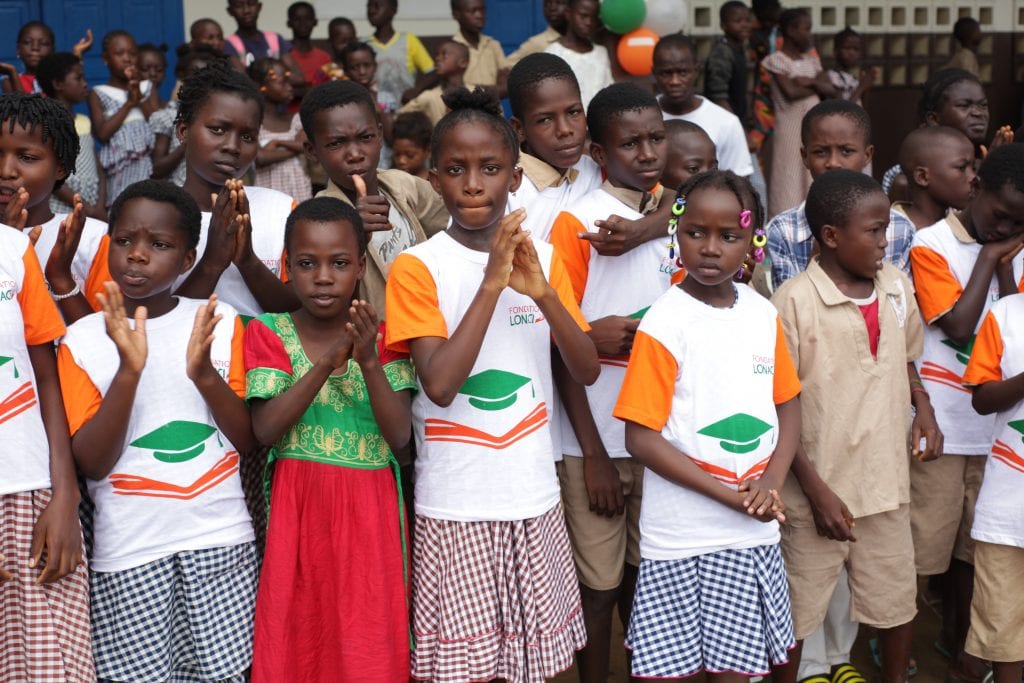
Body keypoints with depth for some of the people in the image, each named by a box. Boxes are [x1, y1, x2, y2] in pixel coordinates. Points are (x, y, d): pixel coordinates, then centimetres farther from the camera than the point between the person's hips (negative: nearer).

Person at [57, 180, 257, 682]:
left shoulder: (220, 323, 1)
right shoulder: (84, 339, -2)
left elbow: (250, 442, 0)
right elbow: (91, 463, -8)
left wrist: (205, 373, -16)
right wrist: (129, 369, -20)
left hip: (220, 538, 1)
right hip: (129, 549, -1)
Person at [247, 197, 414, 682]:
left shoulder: (382, 335, 1)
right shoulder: (269, 333, -1)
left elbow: (400, 436, -7)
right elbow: (265, 430, -13)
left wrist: (368, 362, -21)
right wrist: (326, 363, -22)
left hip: (369, 509, 1)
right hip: (298, 506, 0)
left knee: (366, 643, 4)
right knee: (294, 638, 5)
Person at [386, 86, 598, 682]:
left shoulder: (541, 257, 5)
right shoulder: (417, 267, -7)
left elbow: (587, 371, -1)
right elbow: (439, 385, -19)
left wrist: (541, 292, -16)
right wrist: (491, 283, -21)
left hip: (535, 498, 4)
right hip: (455, 505, -4)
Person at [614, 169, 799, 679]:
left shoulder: (763, 314, 4)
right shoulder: (665, 323, -12)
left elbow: (788, 406, 11)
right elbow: (641, 439, -13)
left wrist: (770, 484, -7)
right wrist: (729, 495, -16)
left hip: (754, 533, 5)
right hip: (682, 537, -4)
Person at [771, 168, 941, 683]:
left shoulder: (897, 287, 2)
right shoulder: (795, 300, -16)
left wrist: (923, 407, 0)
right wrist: (816, 491, -15)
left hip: (886, 479, 5)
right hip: (819, 486, -5)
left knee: (897, 600, 18)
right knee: (798, 607, 8)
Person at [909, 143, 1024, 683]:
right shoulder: (932, 245, -7)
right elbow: (959, 326, -16)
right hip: (940, 422, -5)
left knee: (973, 539, 15)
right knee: (921, 542, 1)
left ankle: (957, 637, 30)